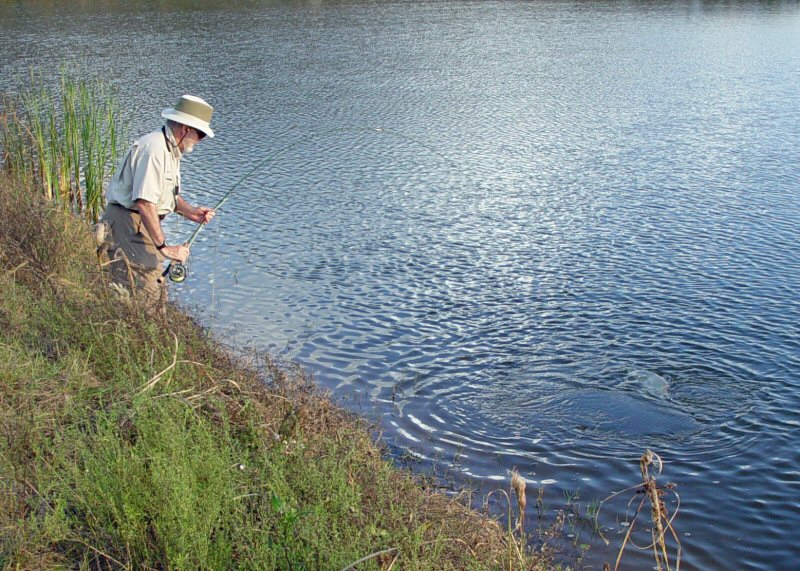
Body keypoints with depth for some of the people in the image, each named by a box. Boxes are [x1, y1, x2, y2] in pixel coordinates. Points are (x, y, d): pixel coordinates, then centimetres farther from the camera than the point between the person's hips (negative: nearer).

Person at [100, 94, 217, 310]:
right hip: (127, 225, -11)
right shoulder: (154, 148, -20)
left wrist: (190, 212, 6)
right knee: (139, 295, -14)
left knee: (157, 290, 14)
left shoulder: (172, 150, 15)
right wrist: (164, 247, -28)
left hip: (142, 226, 11)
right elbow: (144, 202, -28)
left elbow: (168, 194, 25)